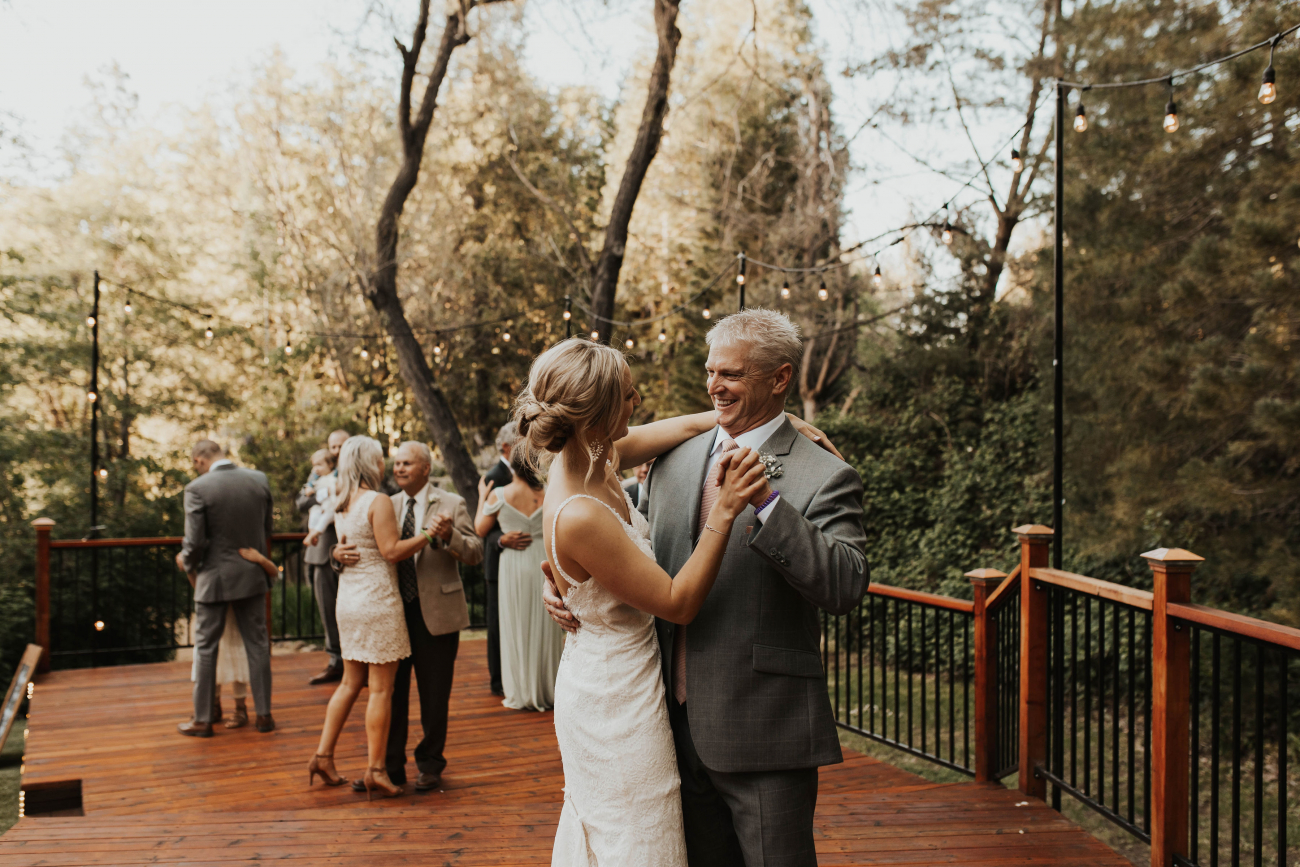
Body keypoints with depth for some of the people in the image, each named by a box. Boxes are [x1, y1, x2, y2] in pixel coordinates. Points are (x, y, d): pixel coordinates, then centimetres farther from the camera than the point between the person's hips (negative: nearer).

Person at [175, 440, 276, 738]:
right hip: (252, 577, 4)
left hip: (214, 579, -4)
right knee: (257, 645, 12)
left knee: (205, 649, 9)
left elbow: (195, 542, -14)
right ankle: (264, 714, 17)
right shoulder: (259, 480, -2)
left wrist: (186, 563, 7)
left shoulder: (197, 488, -15)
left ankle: (202, 720, 18)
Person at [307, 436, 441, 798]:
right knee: (381, 688, -2)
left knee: (351, 682, 17)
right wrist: (428, 533, -13)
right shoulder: (378, 502, -13)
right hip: (378, 601, -8)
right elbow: (391, 551, -18)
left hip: (348, 601, 8)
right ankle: (375, 769, 2)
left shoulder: (340, 504, 12)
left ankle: (323, 755, 17)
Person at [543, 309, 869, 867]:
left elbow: (847, 588, -22)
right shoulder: (673, 460, 9)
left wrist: (766, 500, -27)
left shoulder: (823, 476, -9)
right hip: (679, 726, 6)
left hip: (762, 736, -5)